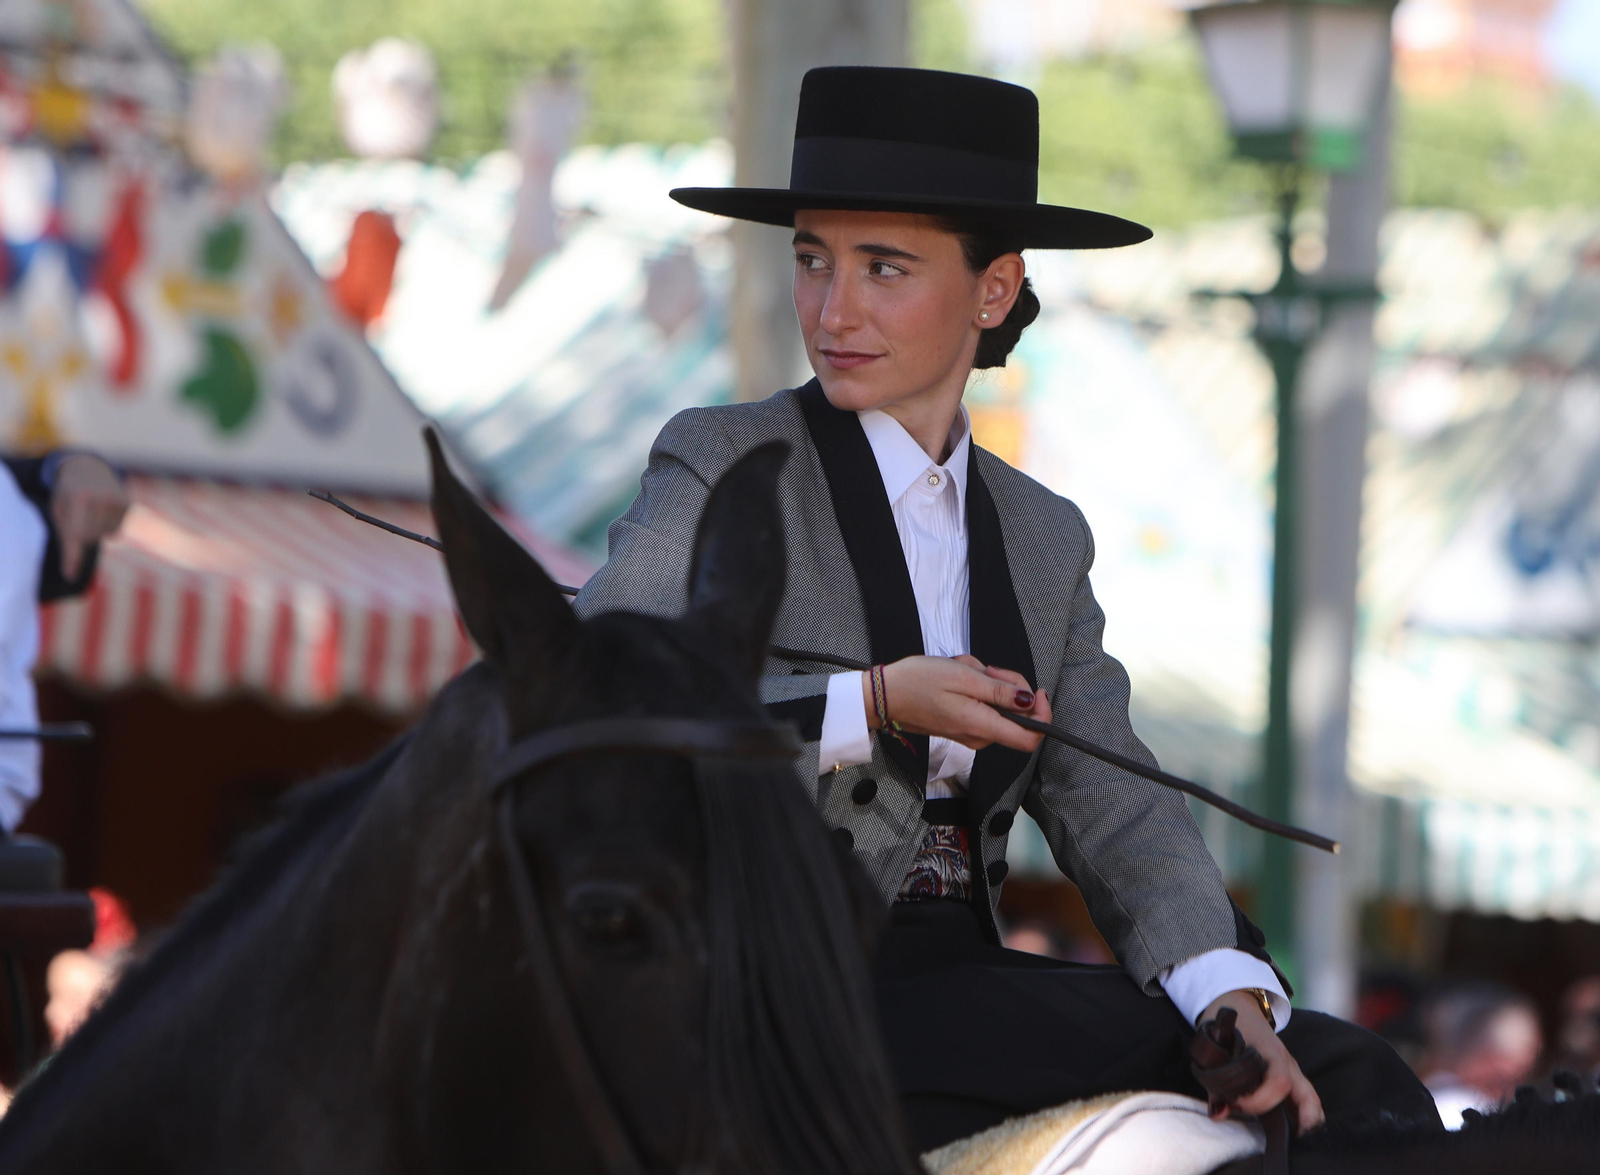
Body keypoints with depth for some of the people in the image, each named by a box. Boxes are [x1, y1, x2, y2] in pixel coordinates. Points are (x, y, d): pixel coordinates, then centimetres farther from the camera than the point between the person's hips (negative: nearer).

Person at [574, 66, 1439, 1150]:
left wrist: (1231, 990, -13)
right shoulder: (719, 469, 1)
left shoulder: (1047, 540, 17)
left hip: (962, 979, 6)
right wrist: (871, 708, -20)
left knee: (1338, 1074, -12)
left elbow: (1111, 805, 7)